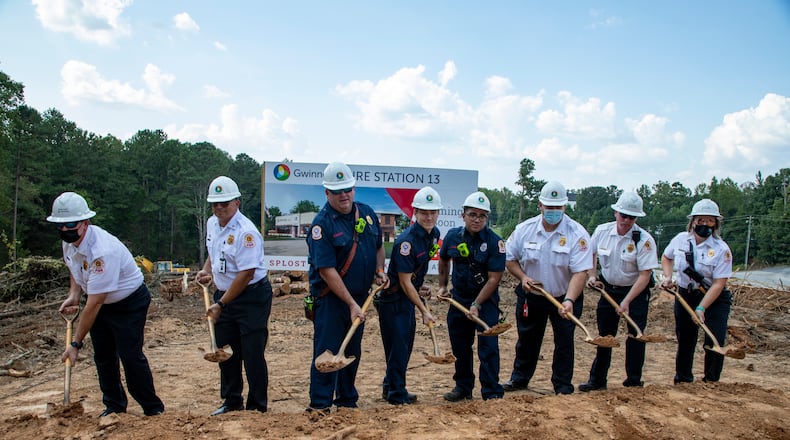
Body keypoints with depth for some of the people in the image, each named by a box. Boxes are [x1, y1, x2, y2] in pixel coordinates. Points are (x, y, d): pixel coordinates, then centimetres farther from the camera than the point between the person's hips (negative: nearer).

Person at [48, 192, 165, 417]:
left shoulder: (102, 251, -37)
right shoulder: (69, 241, -9)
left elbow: (94, 304, -34)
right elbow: (74, 269, 15)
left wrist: (76, 343, -29)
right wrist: (73, 295, -5)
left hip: (129, 302, -8)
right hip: (100, 302, 8)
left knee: (130, 355, -9)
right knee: (103, 356, 9)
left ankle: (153, 409, 6)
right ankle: (114, 405, 24)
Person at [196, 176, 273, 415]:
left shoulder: (245, 231, -21)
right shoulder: (212, 224, 6)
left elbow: (246, 273, -23)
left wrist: (221, 305, -18)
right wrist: (206, 270, 3)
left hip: (252, 296, -8)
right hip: (224, 294, 8)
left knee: (252, 353, -3)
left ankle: (257, 407, 10)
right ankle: (231, 402, 29)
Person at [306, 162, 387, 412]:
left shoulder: (367, 213, 4)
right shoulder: (322, 224, -17)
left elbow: (378, 246, 20)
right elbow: (327, 270, -21)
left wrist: (379, 270, 2)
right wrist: (351, 304, -22)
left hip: (360, 296, 6)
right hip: (331, 297, -6)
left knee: (353, 351, 15)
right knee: (327, 351, -3)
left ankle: (347, 401, 29)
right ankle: (319, 404, 8)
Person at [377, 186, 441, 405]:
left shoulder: (434, 234, 1)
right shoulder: (406, 241, -25)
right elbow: (405, 282, -23)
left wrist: (420, 287, 12)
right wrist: (424, 311, -21)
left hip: (409, 296, 9)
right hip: (393, 298, -9)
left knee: (405, 344, 17)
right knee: (398, 344, -1)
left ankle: (390, 387, 32)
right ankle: (396, 393, 13)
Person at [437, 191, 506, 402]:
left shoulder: (495, 242, -16)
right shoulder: (453, 236, -3)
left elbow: (493, 279, -17)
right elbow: (443, 260, 18)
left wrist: (476, 305, -20)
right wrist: (442, 286, 17)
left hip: (486, 300, -4)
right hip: (459, 298, 5)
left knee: (488, 347, -6)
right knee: (460, 345, 12)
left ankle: (492, 392, 5)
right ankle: (463, 387, 27)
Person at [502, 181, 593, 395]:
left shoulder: (577, 234, -18)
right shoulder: (524, 229, -9)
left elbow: (580, 272, -24)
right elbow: (509, 258, 3)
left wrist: (569, 300, -37)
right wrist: (522, 276, -14)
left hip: (565, 297, -2)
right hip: (530, 296, 3)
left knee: (564, 343, 4)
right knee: (527, 340, 16)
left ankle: (563, 386, 20)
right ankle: (519, 378, 33)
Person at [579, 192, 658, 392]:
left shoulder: (644, 240, -20)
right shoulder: (602, 231, -8)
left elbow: (645, 275, -21)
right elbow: (590, 254, 11)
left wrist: (626, 301, -25)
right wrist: (592, 275, -5)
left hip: (636, 292, -3)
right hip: (608, 289, 4)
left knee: (635, 336, -1)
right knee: (604, 335, 8)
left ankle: (633, 382, 14)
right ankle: (597, 379, 16)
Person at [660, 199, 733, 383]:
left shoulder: (721, 249, -18)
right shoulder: (681, 239, -5)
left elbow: (718, 284, -21)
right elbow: (666, 257, 15)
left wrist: (701, 308, -28)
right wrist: (668, 277, -2)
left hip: (714, 299, -3)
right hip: (685, 296, 3)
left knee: (715, 343, -10)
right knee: (685, 340, 11)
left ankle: (711, 383, 8)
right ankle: (683, 380, 27)